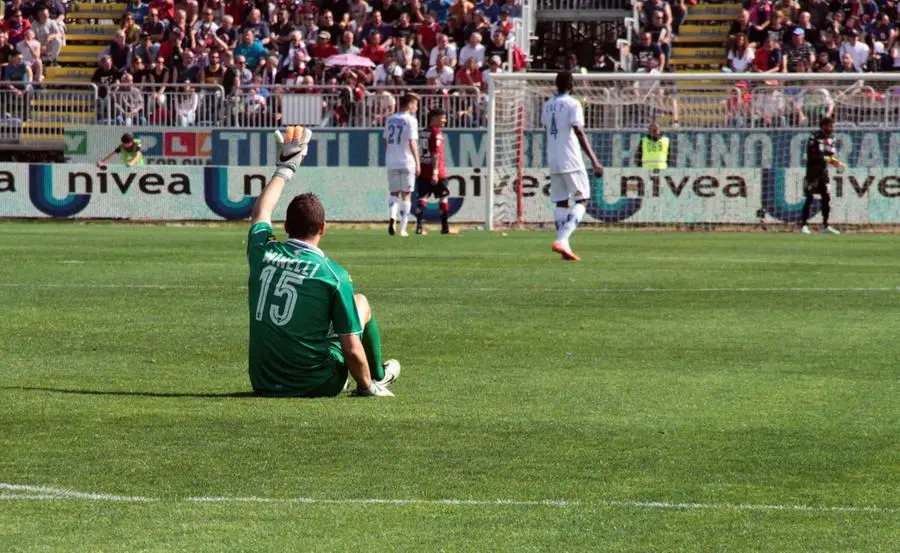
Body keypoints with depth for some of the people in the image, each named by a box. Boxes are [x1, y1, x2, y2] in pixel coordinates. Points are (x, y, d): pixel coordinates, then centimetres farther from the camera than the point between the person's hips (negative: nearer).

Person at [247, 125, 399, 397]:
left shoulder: (262, 253, -6)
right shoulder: (334, 275, -16)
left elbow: (261, 212, 19)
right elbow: (352, 349, -15)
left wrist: (285, 168, 32)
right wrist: (367, 387, 3)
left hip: (263, 384, 3)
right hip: (316, 385, -3)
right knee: (361, 303, 21)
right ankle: (376, 380, 41)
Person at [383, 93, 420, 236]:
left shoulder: (390, 119, 9)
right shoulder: (410, 120, -8)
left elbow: (386, 140, 13)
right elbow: (412, 142, -15)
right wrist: (417, 162, -14)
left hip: (391, 162, 4)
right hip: (407, 162, -4)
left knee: (394, 192, 12)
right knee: (406, 194, 5)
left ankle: (392, 217, -16)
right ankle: (403, 229, 4)